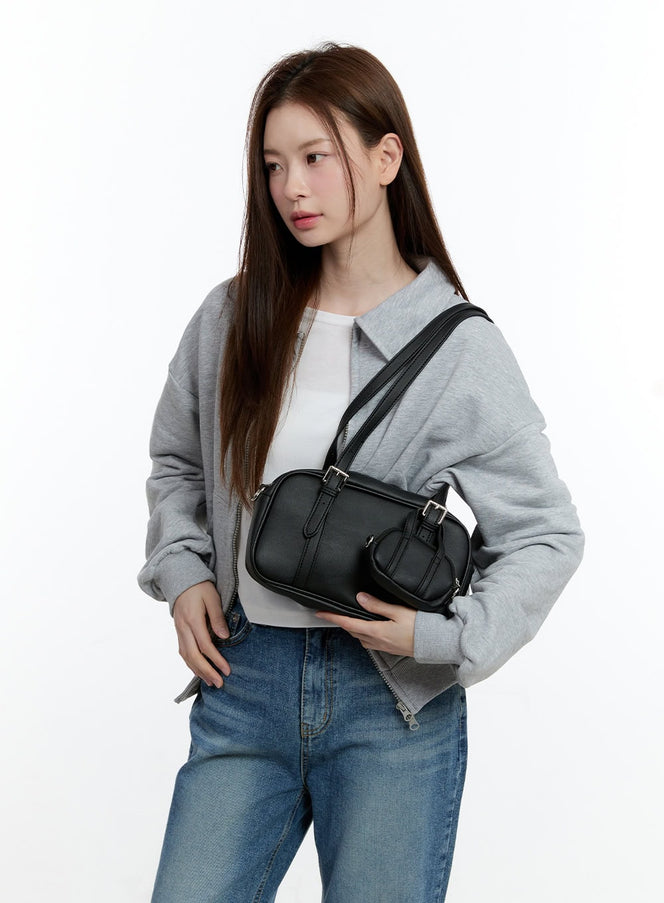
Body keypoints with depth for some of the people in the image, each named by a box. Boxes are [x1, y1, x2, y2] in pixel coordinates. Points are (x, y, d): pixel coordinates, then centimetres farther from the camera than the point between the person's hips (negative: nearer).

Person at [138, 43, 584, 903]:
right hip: (244, 679, 3)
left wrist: (448, 636, -14)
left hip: (393, 702, -2)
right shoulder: (230, 317, 2)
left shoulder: (460, 348, -7)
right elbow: (176, 460, 17)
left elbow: (547, 535, -2)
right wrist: (182, 570, 2)